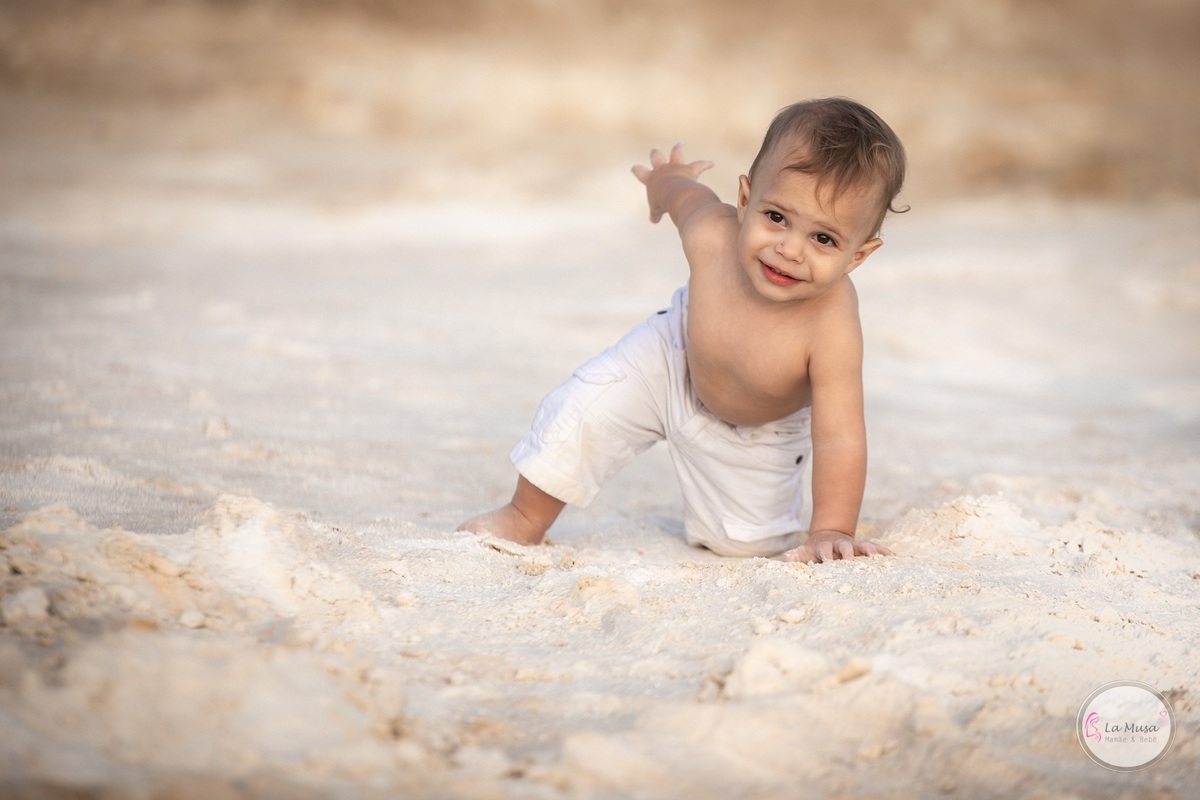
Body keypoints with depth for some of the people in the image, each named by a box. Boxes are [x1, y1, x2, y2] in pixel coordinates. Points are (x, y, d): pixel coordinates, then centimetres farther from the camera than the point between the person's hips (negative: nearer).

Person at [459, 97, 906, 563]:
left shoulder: (832, 326, -44)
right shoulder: (711, 234, -36)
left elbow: (839, 437, -39)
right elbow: (687, 194, -11)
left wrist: (832, 532, -41)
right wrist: (666, 182, 13)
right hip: (674, 363, 2)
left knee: (741, 541, 5)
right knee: (584, 409, -10)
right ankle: (526, 519, 14)